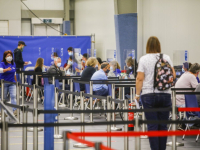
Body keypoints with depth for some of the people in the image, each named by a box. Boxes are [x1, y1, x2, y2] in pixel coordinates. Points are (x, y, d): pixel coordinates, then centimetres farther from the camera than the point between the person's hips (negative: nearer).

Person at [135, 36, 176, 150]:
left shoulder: (143, 59, -1)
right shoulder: (166, 58, 5)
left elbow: (140, 78, -6)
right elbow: (173, 75, 7)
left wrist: (137, 94, 0)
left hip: (149, 95, -2)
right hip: (165, 94, 2)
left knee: (152, 125, -1)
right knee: (163, 125, 7)